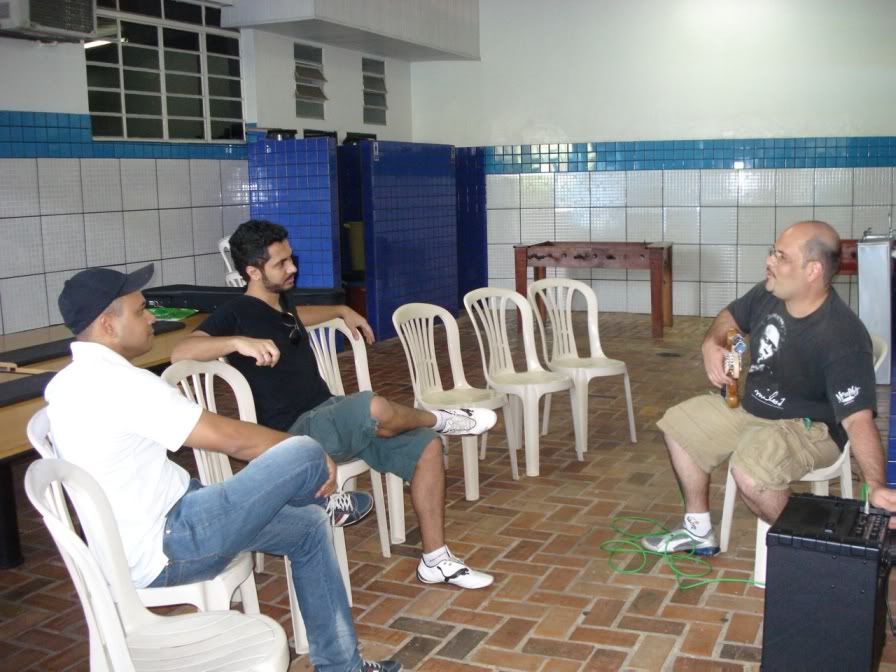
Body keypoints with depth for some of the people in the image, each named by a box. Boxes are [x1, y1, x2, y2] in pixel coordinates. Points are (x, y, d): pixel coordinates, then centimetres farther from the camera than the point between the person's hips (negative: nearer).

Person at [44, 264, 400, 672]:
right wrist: (316, 457, -4)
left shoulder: (70, 383, 9)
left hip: (135, 543, 10)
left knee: (308, 526, 15)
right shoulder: (119, 382, -22)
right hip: (163, 549, -10)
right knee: (305, 454, -17)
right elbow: (230, 437, -18)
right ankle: (328, 504, 21)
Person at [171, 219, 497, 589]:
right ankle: (441, 419, -2)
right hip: (295, 433, -9)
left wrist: (342, 311, 35)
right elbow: (180, 352, -27)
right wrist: (239, 342, -40)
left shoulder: (279, 301, 15)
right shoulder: (237, 313, -10)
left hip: (331, 417, 9)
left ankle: (435, 560, 2)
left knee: (426, 446, -4)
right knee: (374, 407, -36)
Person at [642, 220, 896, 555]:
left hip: (809, 426, -9)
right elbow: (730, 316, 12)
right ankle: (698, 530, 22)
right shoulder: (768, 295, -10)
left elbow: (858, 419, -37)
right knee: (679, 423, 12)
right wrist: (712, 345, -10)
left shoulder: (843, 339, -32)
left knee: (749, 472, -35)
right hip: (750, 406, 9)